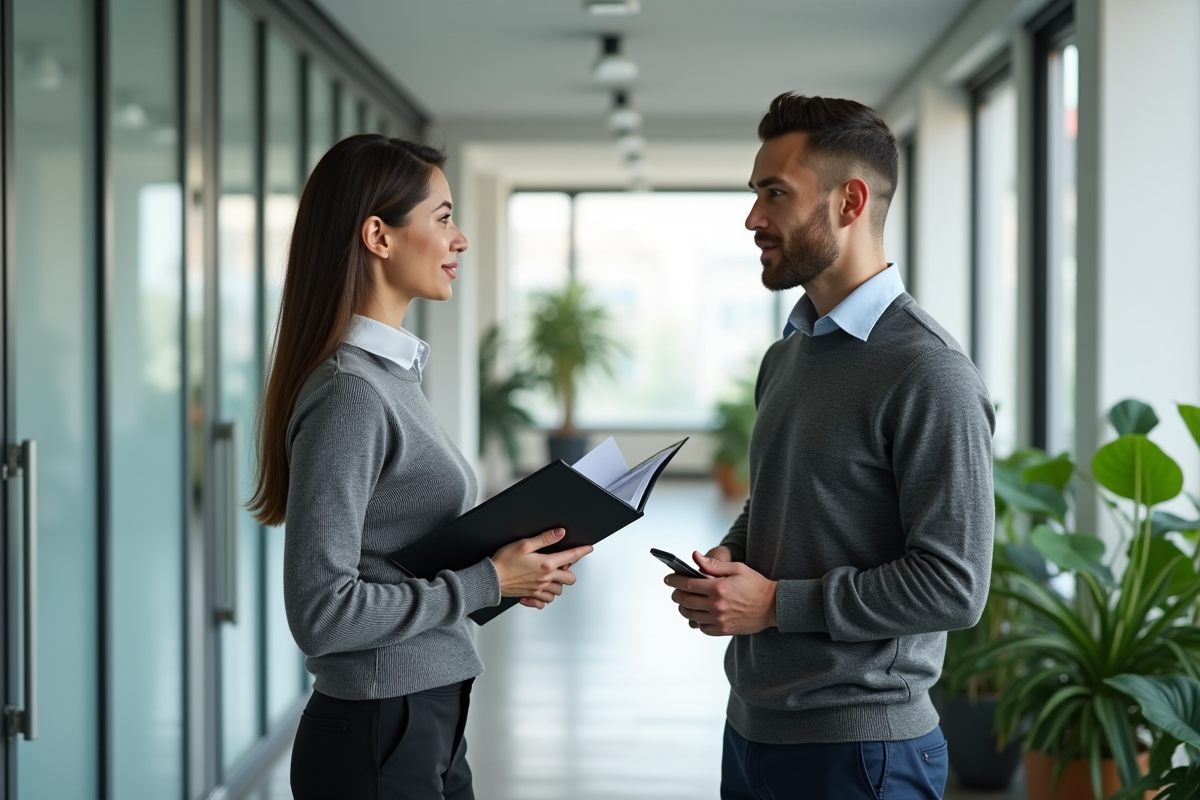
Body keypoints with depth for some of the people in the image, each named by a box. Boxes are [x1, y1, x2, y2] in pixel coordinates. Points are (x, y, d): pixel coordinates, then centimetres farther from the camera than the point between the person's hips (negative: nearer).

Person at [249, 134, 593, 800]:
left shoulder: (395, 372, 9)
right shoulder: (349, 394, -18)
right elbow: (321, 611, -22)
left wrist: (505, 572, 2)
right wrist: (485, 583, -16)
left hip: (430, 729, 9)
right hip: (375, 744, -9)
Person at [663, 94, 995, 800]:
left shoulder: (929, 375, -16)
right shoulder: (787, 355, 11)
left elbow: (954, 586, -20)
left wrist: (775, 603, -17)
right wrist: (727, 560, 2)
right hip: (752, 724, 8)